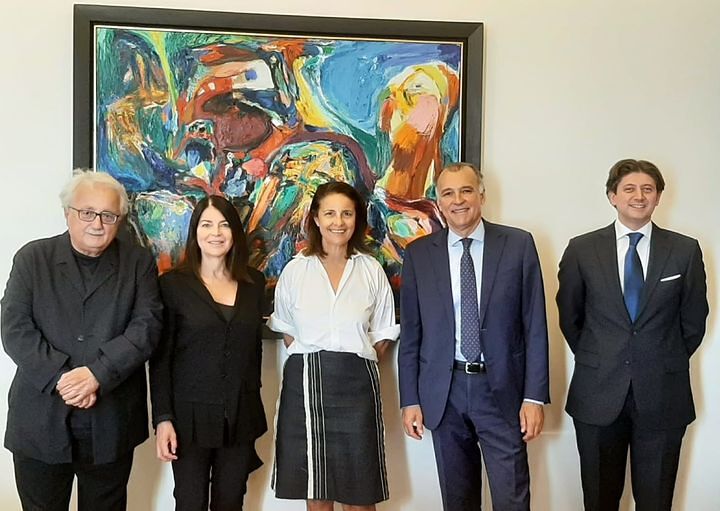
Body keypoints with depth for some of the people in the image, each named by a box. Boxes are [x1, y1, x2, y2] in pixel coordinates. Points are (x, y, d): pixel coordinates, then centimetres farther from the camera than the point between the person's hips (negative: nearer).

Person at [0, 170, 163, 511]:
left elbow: (147, 327, -7)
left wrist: (97, 374, -19)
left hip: (112, 423, 0)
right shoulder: (32, 258, 3)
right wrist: (60, 377, -18)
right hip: (40, 422, 0)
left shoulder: (139, 263, 2)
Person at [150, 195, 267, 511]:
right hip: (190, 414, -3)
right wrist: (163, 417, -11)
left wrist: (251, 403, 12)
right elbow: (160, 356, -5)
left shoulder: (254, 283, 6)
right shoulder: (173, 283, -4)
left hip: (241, 415, 3)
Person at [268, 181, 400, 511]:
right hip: (306, 384, 0)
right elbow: (286, 330, 12)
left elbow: (382, 333, 8)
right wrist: (312, 365, 3)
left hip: (356, 384, 0)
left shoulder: (372, 270, 2)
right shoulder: (295, 270, 2)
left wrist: (357, 365, 0)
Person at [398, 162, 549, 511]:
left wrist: (534, 396, -7)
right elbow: (410, 332, 4)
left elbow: (535, 325, -2)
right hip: (443, 392, 2)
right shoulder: (419, 254, 2)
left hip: (501, 389, -1)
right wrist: (410, 400, 2)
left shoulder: (518, 245, -1)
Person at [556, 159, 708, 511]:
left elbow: (693, 321, 7)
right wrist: (595, 360, 9)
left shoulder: (685, 250, 1)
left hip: (663, 394, 0)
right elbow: (568, 316, 8)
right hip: (598, 391, 0)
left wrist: (666, 363, 10)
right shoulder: (582, 249, 0)